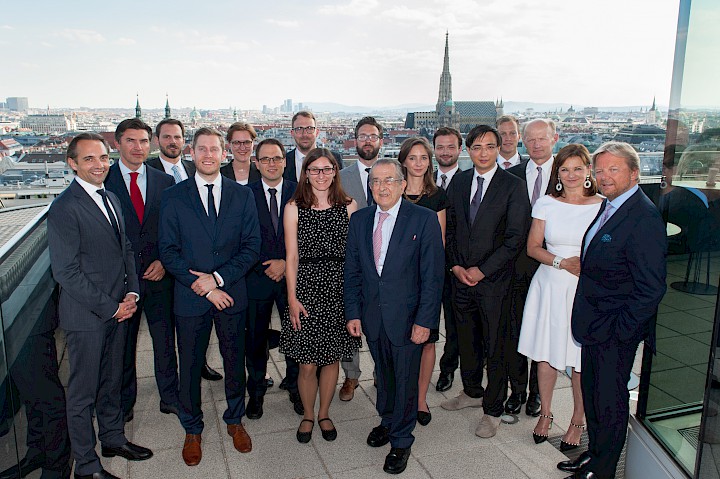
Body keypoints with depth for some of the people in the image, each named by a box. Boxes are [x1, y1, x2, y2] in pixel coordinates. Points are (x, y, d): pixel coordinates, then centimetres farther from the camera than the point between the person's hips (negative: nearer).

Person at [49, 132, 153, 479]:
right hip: (86, 315, -7)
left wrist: (131, 293, 1)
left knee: (111, 381, 21)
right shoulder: (65, 208, -16)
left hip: (117, 309, 7)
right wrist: (110, 307, -16)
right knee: (83, 391, 8)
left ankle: (113, 438, 40)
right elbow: (66, 272, -19)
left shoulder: (111, 199, 9)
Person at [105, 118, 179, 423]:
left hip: (158, 273, 2)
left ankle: (170, 397, 29)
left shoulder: (165, 182, 5)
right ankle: (124, 402, 33)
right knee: (122, 343, 13)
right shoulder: (103, 180, -3)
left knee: (165, 340, 11)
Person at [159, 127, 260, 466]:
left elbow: (252, 246, -3)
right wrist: (201, 286, -14)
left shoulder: (242, 195, 2)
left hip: (232, 294, 1)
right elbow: (168, 251, -5)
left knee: (235, 361, 14)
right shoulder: (172, 197, 0)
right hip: (190, 298, -1)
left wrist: (218, 278, -14)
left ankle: (234, 420, 37)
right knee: (190, 366, 11)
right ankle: (192, 430, 33)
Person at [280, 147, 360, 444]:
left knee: (332, 358, 12)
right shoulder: (294, 208, 1)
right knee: (307, 363, 4)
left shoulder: (349, 206, 3)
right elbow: (292, 257, -1)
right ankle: (308, 415, 30)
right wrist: (292, 298, -5)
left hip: (339, 289, 1)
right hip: (306, 288, -1)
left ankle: (324, 414, 34)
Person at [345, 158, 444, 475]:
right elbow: (352, 271, 7)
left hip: (407, 318, -4)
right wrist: (353, 313, 2)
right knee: (383, 375, 20)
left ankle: (401, 441, 31)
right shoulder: (359, 220, 3)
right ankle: (387, 421, 46)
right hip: (372, 317, 4)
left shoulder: (424, 219, -10)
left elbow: (432, 275, -11)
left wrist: (425, 320, -14)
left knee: (406, 381, 10)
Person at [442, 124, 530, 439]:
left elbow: (515, 238, -11)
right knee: (466, 340, 17)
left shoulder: (513, 186, -7)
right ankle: (472, 392, 39)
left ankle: (493, 410, 22)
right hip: (461, 277, 5)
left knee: (495, 346, 5)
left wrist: (482, 270, -14)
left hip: (493, 280, -4)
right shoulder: (459, 182, 8)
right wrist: (455, 265, -1)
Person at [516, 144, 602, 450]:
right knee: (546, 354, 10)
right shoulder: (546, 204, 3)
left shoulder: (604, 206, -2)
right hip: (550, 285, 2)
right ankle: (545, 413, 31)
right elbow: (533, 247, 4)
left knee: (582, 358, 5)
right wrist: (563, 262, -11)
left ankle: (578, 421, 26)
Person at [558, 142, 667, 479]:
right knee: (592, 392, 21)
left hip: (616, 330, -9)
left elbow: (651, 287, -22)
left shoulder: (644, 217, -21)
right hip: (595, 324, 9)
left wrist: (620, 330, -18)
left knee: (609, 400, 9)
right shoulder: (608, 205, 8)